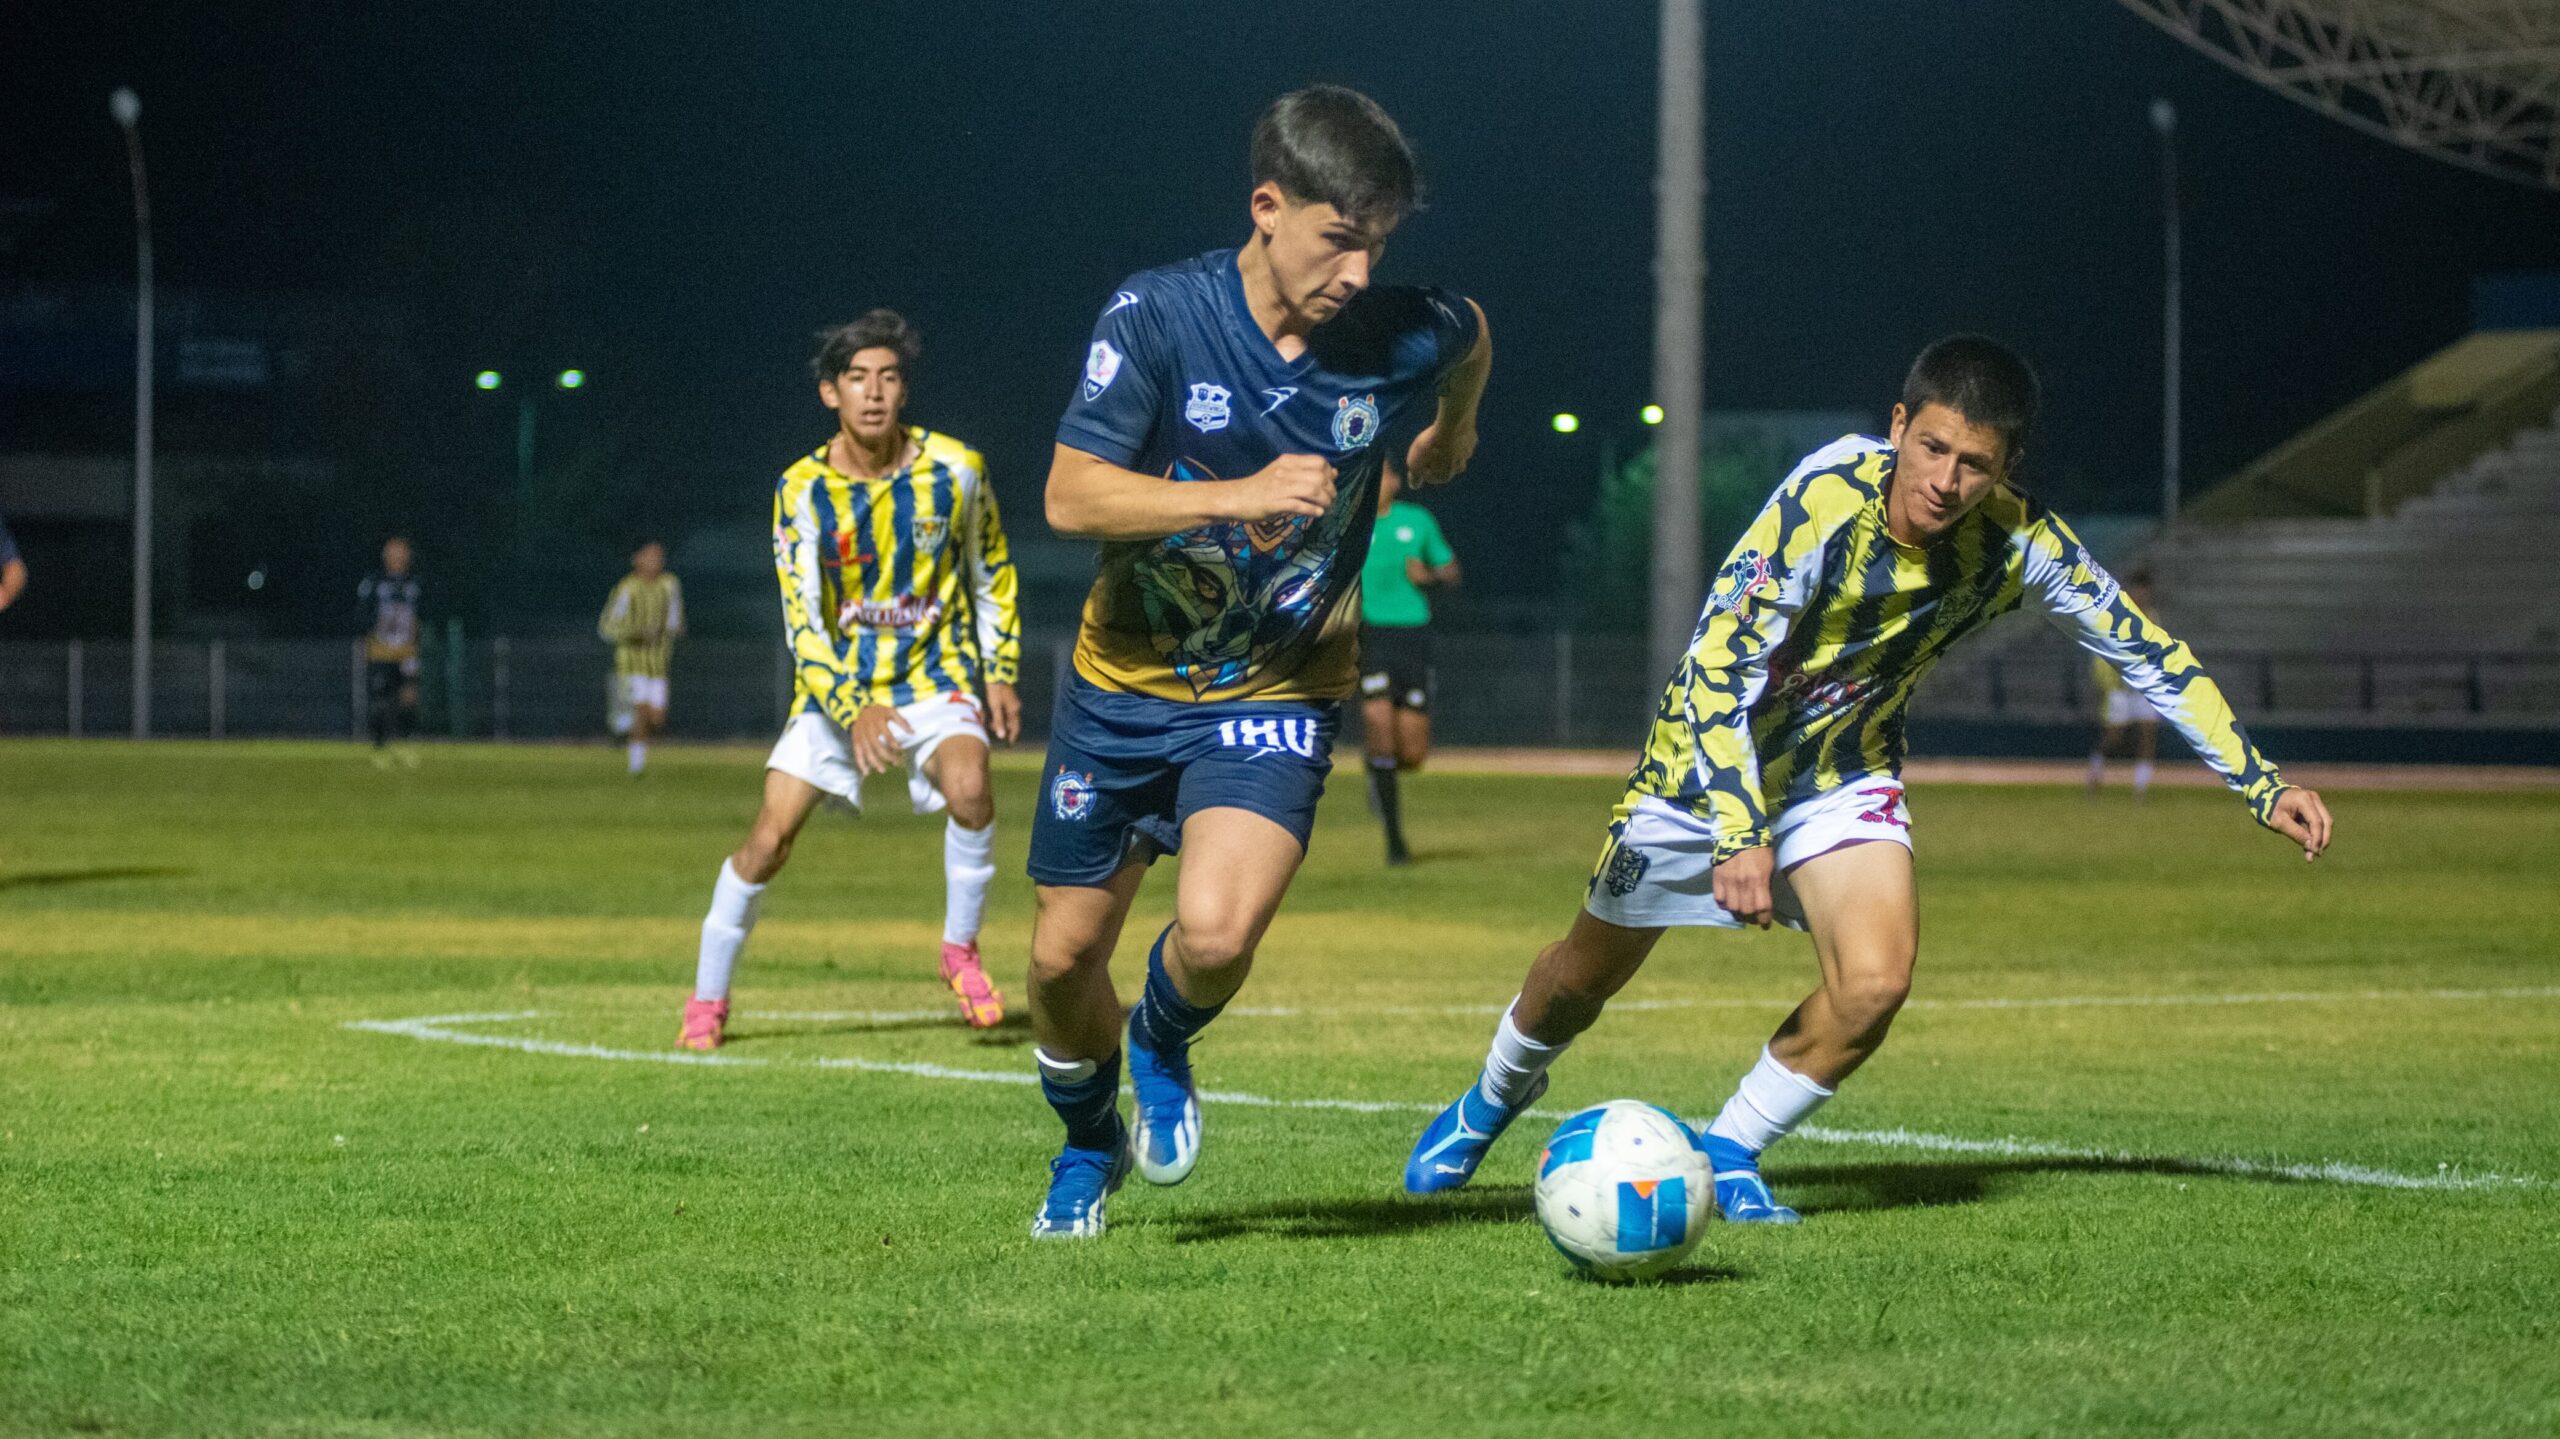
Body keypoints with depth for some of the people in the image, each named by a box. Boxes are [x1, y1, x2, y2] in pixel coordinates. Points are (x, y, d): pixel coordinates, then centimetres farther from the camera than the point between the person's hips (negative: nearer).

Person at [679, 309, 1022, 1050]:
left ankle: (961, 949, -8)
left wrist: (1001, 671, 4)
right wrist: (852, 709, -23)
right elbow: (801, 618, -11)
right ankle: (707, 998, 10)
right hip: (836, 683, 0)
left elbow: (991, 573, 9)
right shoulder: (803, 490, -10)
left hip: (935, 675, 0)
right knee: (769, 836, -8)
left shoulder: (953, 469, -7)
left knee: (968, 787, -30)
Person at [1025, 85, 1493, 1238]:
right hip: (1127, 679, 1)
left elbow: (1471, 341, 12)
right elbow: (1070, 496, -24)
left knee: (1217, 932, -24)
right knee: (1065, 953, 8)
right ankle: (1088, 1142, 40)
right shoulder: (1156, 317, -18)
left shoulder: (1410, 337, -14)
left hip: (1276, 695, -1)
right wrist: (1241, 494, -34)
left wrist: (1451, 433, 31)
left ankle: (1165, 1045, 13)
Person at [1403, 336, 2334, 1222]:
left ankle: (1727, 1156, 3)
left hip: (1846, 767, 3)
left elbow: (2146, 651, -8)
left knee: (1874, 983, -21)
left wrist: (2261, 786, -9)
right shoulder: (1827, 501, -33)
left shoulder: (2021, 544, -21)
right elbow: (1718, 665, -31)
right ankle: (1496, 1096, 45)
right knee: (1584, 977, 11)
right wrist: (1740, 833, -38)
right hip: (1711, 755, -3)